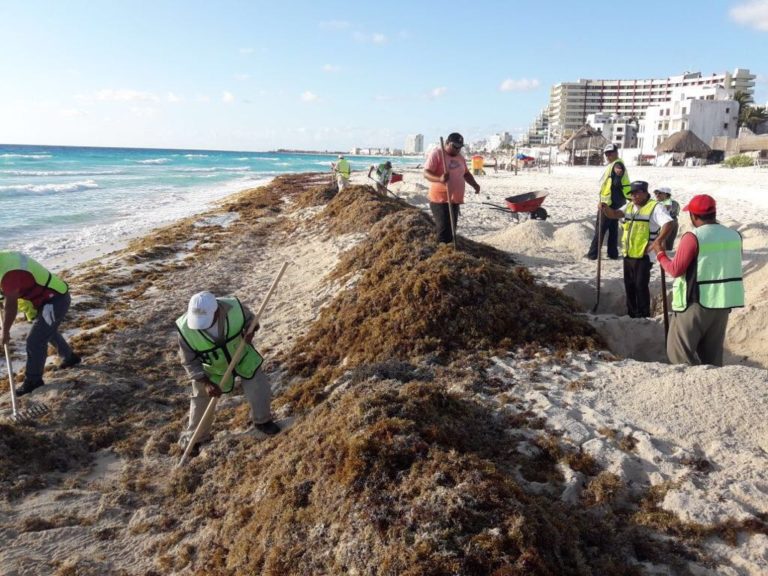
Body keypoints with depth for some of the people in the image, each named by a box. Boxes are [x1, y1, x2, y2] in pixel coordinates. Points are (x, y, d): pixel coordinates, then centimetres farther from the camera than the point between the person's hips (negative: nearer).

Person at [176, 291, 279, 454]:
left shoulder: (234, 307, -33)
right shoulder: (186, 330, -34)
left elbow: (249, 319, -8)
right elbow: (190, 362, -19)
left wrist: (250, 331, -30)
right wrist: (205, 382, -28)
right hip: (212, 368, -1)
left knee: (260, 390, 1)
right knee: (202, 403, 10)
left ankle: (262, 421, 33)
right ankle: (193, 439, 37)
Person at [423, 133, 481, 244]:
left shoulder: (460, 157, 16)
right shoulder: (436, 154, -9)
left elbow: (466, 174, 27)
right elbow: (426, 173, -17)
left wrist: (474, 184, 8)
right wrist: (440, 179, -36)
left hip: (455, 200, 8)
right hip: (440, 200, -8)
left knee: (451, 230, 12)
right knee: (444, 231, -13)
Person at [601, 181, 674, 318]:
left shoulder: (655, 207, -11)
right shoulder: (630, 207, 14)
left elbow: (668, 223, -22)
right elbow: (614, 214, 7)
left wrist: (657, 242, -26)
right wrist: (605, 208, -15)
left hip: (643, 255, -8)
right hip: (628, 254, 8)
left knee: (641, 286, -5)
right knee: (629, 286, 14)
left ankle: (643, 316, 5)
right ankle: (632, 314, 25)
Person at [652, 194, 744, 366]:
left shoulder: (693, 237, -15)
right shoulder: (734, 236, 6)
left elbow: (675, 270, -15)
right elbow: (730, 266, 16)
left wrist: (660, 253, 1)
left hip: (696, 302, -7)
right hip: (724, 302, 7)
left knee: (679, 351, 3)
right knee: (712, 353, 17)